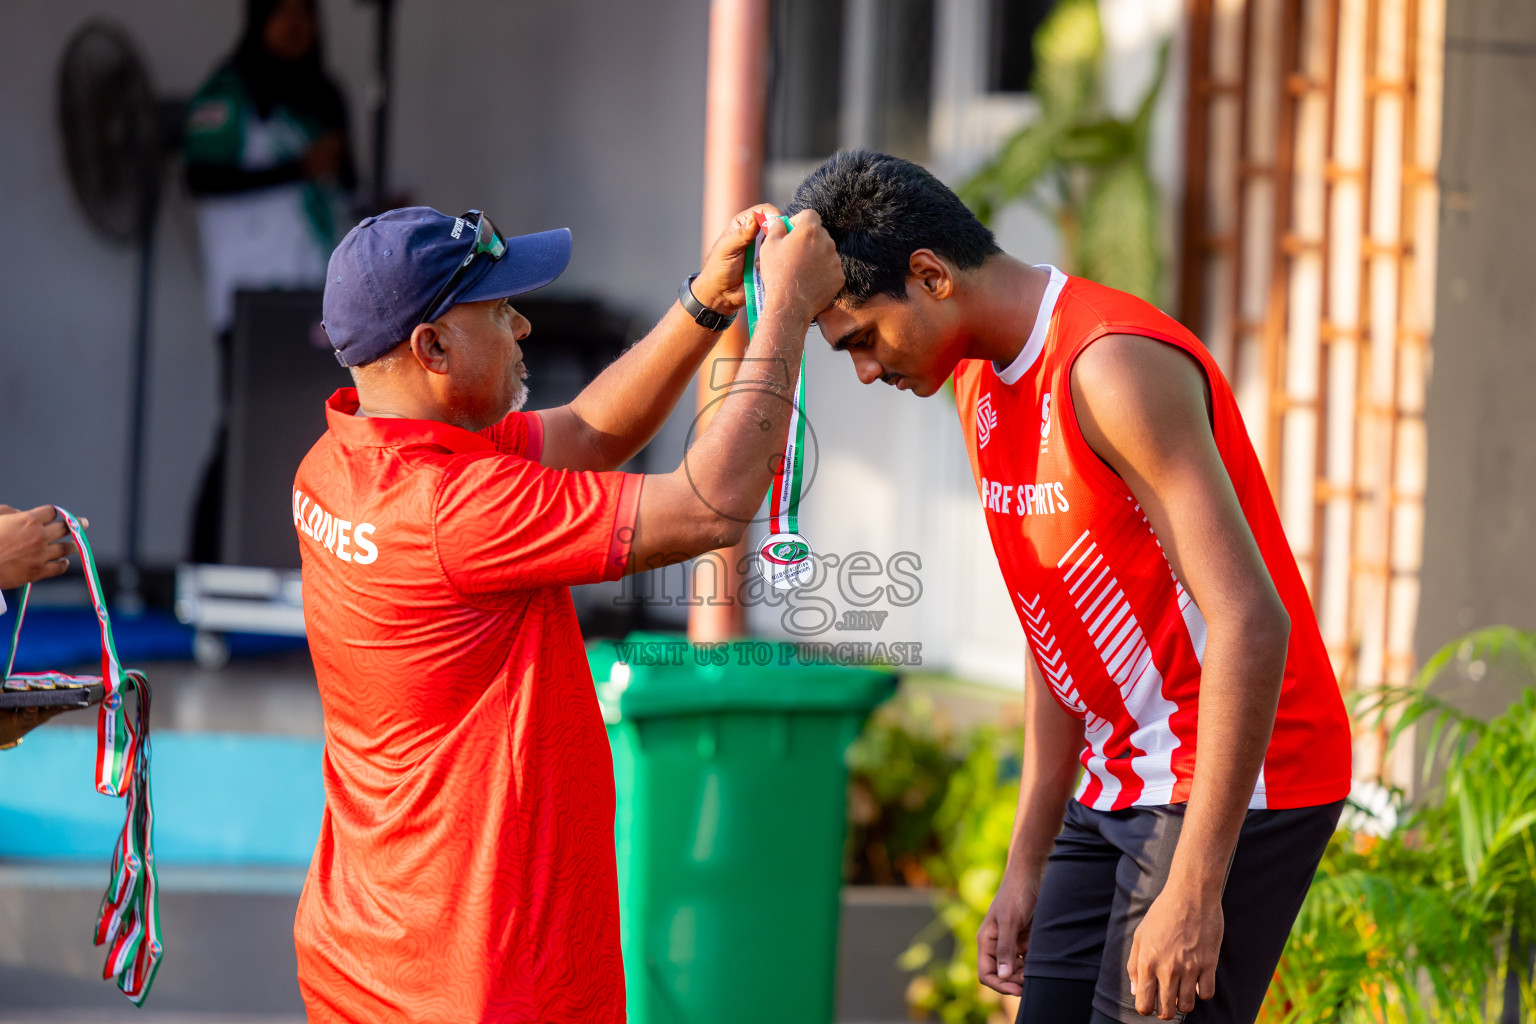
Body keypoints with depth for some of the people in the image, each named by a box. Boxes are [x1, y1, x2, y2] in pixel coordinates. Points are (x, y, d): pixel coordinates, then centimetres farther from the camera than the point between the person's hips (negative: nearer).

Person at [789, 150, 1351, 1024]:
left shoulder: (1114, 368, -20)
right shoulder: (983, 381, 10)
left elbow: (1249, 623, -25)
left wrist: (1192, 891, -26)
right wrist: (1027, 866, 15)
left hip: (1236, 787, -9)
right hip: (1121, 785, 9)